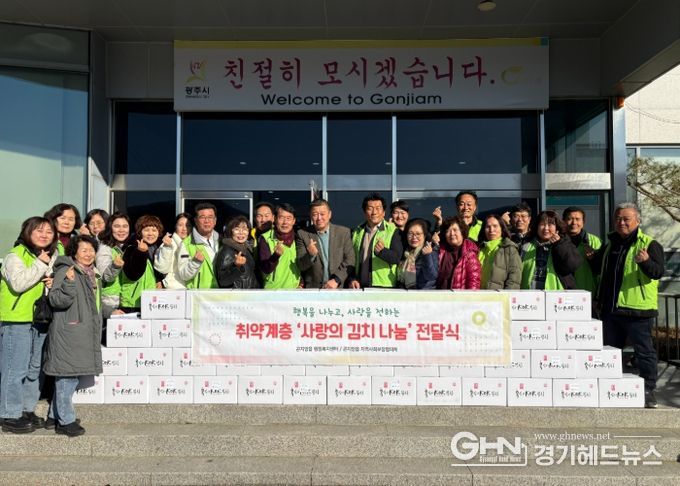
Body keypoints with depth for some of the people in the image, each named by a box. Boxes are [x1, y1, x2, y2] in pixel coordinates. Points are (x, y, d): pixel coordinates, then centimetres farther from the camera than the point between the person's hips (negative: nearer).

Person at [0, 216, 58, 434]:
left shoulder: (53, 257, 12)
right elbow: (19, 283, -22)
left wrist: (54, 283, -1)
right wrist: (40, 264, -21)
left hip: (41, 320, 8)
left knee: (35, 369, 14)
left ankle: (27, 410, 26)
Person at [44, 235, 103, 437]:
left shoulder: (93, 274, 16)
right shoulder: (65, 271, -11)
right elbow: (56, 300, -20)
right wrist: (69, 283, -32)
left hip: (85, 335, 9)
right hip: (67, 333, -9)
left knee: (72, 375, 14)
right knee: (67, 375, -3)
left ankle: (56, 415, 26)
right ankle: (66, 421, 5)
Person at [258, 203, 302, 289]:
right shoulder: (265, 239, -9)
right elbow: (265, 269, -16)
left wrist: (301, 282, 1)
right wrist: (276, 255, -33)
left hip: (296, 289, 4)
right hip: (273, 289, -4)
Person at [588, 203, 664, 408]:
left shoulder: (649, 244, -4)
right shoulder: (610, 245, 15)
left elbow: (658, 272, -15)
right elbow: (601, 270, 27)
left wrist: (646, 262, -35)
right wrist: (593, 258, 8)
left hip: (637, 308, -7)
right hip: (610, 308, 7)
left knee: (644, 351, 1)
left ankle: (648, 392, 12)